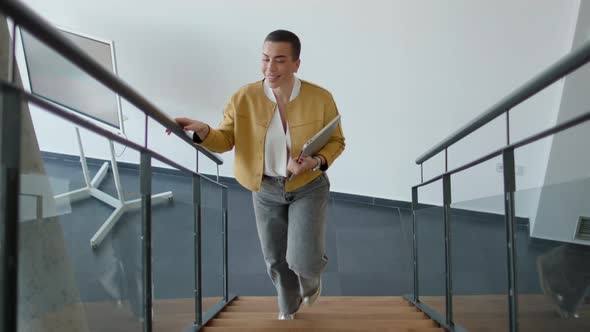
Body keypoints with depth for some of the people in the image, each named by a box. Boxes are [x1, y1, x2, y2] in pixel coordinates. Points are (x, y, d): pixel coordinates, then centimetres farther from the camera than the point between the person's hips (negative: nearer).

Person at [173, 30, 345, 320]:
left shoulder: (320, 99, -18)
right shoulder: (244, 98, -16)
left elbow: (336, 141, -4)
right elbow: (225, 140, -7)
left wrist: (316, 162, -25)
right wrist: (203, 132, -30)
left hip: (309, 187, -2)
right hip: (266, 190, 2)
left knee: (302, 261, -11)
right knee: (276, 260, 14)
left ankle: (311, 279, 31)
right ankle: (288, 308, 47)